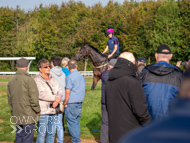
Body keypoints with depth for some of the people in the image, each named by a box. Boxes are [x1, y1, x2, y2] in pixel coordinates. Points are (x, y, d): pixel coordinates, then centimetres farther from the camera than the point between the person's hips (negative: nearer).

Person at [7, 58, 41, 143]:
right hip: (28, 115, -7)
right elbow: (34, 98, -15)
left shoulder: (11, 81, 8)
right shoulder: (28, 80, -13)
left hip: (17, 116, 7)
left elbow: (9, 99, 13)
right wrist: (37, 110, -1)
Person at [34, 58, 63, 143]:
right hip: (43, 111, -7)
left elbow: (60, 91, 9)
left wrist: (57, 101, -12)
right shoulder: (37, 80, -5)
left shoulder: (53, 79, 17)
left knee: (51, 133, 12)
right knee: (41, 133, -5)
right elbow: (40, 94, -18)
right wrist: (55, 98, -14)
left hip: (53, 110, 7)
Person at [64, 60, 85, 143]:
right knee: (77, 122, 14)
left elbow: (68, 91, -15)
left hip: (71, 104, -7)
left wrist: (65, 103, -6)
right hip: (80, 103, 7)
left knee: (72, 123, -1)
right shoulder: (81, 76, 10)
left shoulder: (70, 77, -13)